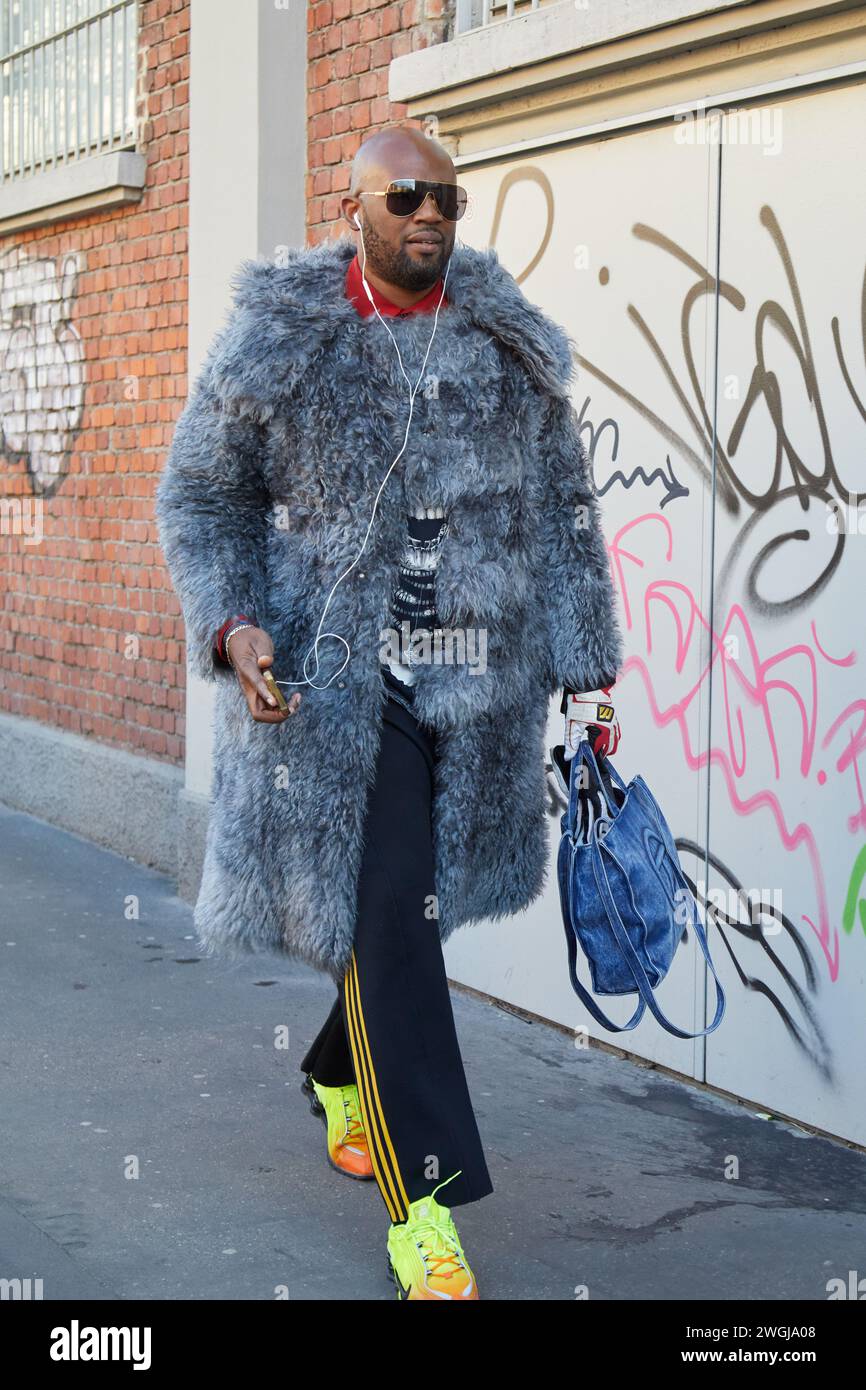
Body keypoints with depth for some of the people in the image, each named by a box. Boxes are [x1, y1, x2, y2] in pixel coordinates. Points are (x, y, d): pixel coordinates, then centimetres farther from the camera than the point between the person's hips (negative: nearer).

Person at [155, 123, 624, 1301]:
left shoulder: (513, 350, 5)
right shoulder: (275, 341, -3)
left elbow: (564, 517, 9)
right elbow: (199, 498, 4)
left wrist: (587, 671, 6)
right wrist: (232, 628, -12)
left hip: (473, 682, 4)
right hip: (332, 681, -3)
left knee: (408, 899, 13)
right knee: (383, 914, -8)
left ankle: (338, 1079, 43)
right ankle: (422, 1200, -1)